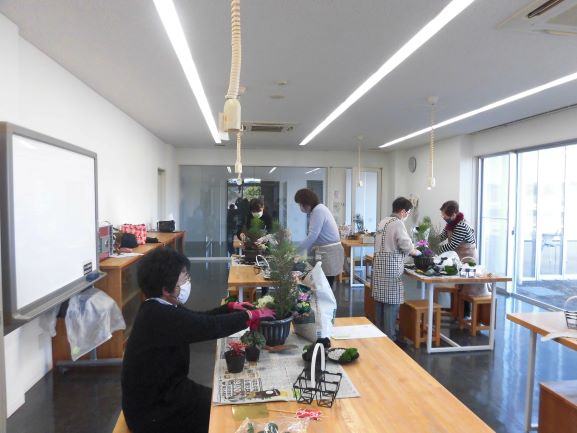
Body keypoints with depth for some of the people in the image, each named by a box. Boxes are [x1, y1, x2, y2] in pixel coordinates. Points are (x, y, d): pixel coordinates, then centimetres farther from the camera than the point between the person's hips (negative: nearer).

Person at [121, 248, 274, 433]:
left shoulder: (159, 309, 0)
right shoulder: (160, 317, -30)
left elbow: (200, 320, 12)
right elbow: (211, 326, -30)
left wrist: (230, 307, 1)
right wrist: (251, 315, -17)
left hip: (161, 390, 8)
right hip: (151, 411, -8)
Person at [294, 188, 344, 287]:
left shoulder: (318, 211, -15)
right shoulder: (318, 209, 15)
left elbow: (312, 236, -22)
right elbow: (315, 235, 18)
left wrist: (296, 252, -15)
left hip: (329, 253, -10)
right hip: (327, 251, 10)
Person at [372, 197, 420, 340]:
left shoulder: (383, 221, 14)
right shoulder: (397, 223, -11)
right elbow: (405, 245, -17)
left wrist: (409, 250, 17)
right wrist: (415, 251, 3)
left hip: (379, 262, 9)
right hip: (391, 265, -9)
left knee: (381, 298, 14)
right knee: (392, 301, -2)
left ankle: (380, 332, 23)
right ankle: (389, 337, 3)